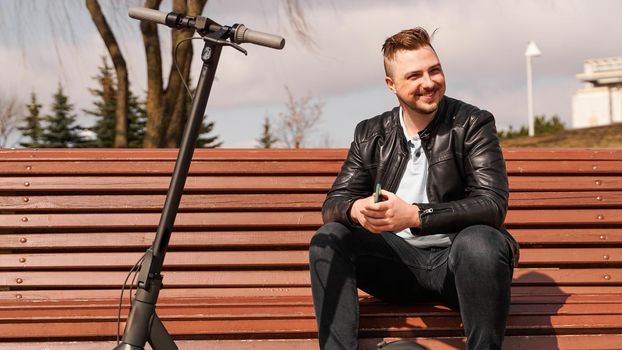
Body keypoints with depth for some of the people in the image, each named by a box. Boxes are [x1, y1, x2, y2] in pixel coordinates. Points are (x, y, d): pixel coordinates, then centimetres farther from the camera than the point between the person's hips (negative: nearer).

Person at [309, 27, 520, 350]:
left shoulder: (473, 124, -4)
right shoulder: (370, 135, 8)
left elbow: (493, 204, -16)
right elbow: (332, 205, 5)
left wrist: (416, 215, -28)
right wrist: (355, 209, -22)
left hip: (455, 261, -4)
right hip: (399, 259, 4)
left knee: (479, 241, -36)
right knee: (327, 240, -17)